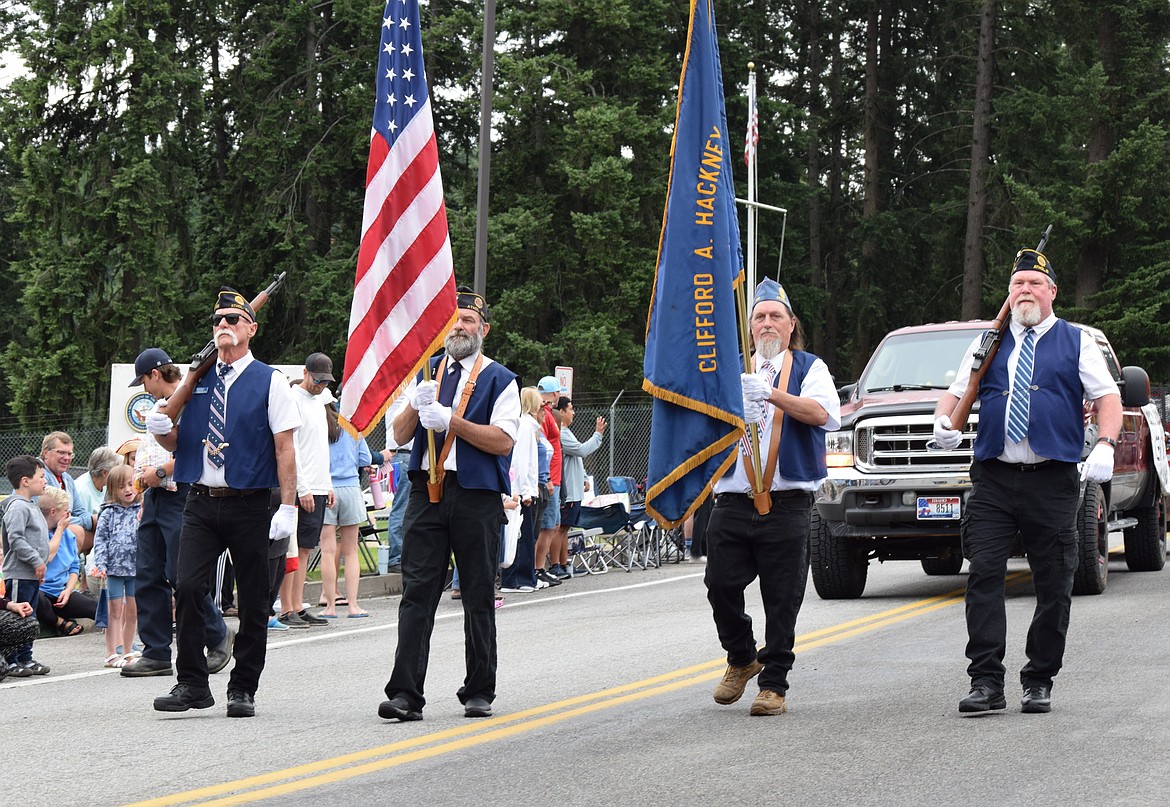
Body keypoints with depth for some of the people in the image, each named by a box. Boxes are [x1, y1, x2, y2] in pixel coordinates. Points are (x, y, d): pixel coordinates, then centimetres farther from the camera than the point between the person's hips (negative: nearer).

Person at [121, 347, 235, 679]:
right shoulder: (159, 406, 22)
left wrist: (159, 472, -14)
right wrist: (145, 484, 16)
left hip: (182, 496, -9)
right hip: (155, 496, 9)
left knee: (181, 575, -9)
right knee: (148, 576, 4)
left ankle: (218, 635, 11)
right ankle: (155, 654, 8)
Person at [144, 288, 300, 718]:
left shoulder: (269, 381, 1)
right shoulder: (197, 381, 13)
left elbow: (284, 447, -5)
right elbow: (178, 442, 20)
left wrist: (288, 507, -12)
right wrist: (161, 429, -4)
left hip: (249, 505, -3)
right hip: (200, 504, 3)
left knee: (253, 601, 3)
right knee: (188, 588, -9)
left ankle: (242, 689, 13)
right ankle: (192, 683, 0)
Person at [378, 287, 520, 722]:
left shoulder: (500, 380, 4)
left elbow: (503, 441, -9)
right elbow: (400, 435, 11)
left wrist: (451, 420, -16)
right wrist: (416, 405, -9)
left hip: (476, 497, -2)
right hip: (426, 491, 2)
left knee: (479, 599, 5)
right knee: (416, 592, -5)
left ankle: (479, 692, 15)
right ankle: (405, 694, -8)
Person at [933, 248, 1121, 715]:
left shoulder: (1076, 343, 10)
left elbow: (1107, 397, 4)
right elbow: (956, 392, 19)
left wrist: (1105, 447, -13)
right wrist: (943, 421, -3)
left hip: (1052, 481, -1)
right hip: (993, 479, 1)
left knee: (1054, 584, 1)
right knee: (983, 574, -10)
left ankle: (1039, 682, 12)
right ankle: (986, 683, -9)